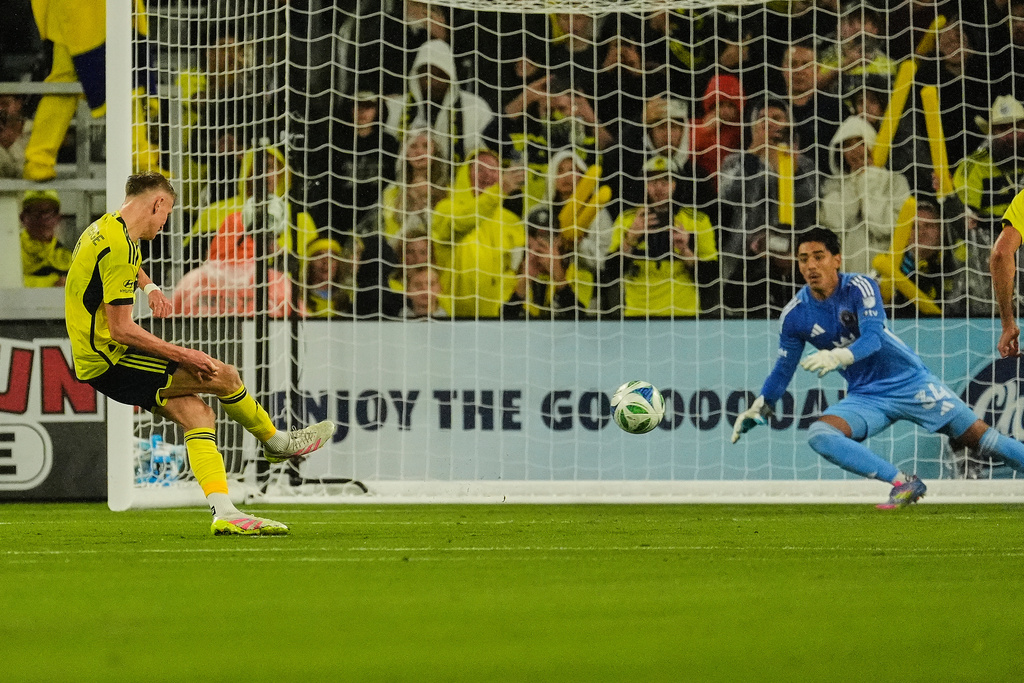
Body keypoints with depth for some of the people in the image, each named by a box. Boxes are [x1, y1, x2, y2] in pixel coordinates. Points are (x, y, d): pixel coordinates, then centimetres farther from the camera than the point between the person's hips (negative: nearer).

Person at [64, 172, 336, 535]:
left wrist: (149, 287, 25)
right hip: (110, 364, -11)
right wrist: (181, 356, -17)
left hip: (95, 360, 11)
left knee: (197, 413, 3)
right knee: (224, 376, -8)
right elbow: (120, 329, -24)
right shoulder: (119, 246, -21)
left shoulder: (103, 230, 12)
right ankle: (278, 443, 15)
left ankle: (224, 513, -5)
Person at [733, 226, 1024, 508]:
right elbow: (784, 368, 11)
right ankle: (903, 484, -26)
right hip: (865, 397, 3)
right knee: (819, 435, -25)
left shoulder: (859, 287, -14)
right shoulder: (795, 314, -3)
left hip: (910, 381, -3)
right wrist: (758, 407, 2)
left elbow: (873, 338, -29)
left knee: (979, 436, -10)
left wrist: (838, 357, -46)